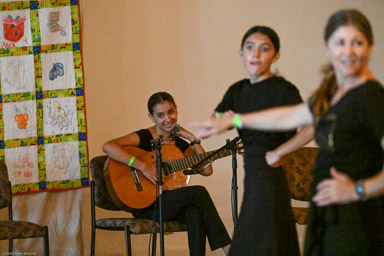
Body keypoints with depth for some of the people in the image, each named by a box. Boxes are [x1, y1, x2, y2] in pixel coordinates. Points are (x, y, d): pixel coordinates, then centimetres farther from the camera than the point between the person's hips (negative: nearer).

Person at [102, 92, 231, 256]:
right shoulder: (144, 137, -8)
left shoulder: (180, 144, 13)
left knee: (195, 214, -29)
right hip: (145, 207, -6)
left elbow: (206, 170, 7)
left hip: (171, 205, 6)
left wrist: (192, 139, 2)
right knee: (198, 193, -22)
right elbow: (108, 147, -25)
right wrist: (143, 166, -28)